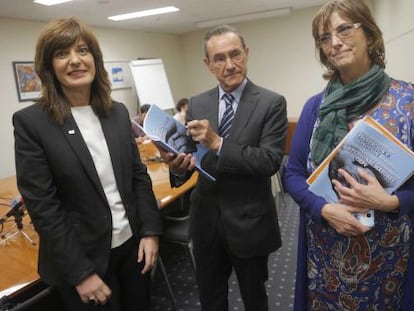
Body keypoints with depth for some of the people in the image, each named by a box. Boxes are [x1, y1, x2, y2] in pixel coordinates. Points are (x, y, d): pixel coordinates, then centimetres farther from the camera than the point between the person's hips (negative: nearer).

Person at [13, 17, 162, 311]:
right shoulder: (31, 121, -13)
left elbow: (139, 175, 4)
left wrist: (151, 230, -4)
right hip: (82, 257, -4)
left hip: (133, 243, 5)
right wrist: (80, 272, -14)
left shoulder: (118, 112, 1)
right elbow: (42, 207, -14)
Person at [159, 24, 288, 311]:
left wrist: (218, 143, -31)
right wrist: (178, 166, -22)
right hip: (206, 219, 4)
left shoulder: (272, 103, -11)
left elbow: (271, 161, -20)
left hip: (250, 222, -3)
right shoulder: (197, 104, 1)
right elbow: (191, 158, 2)